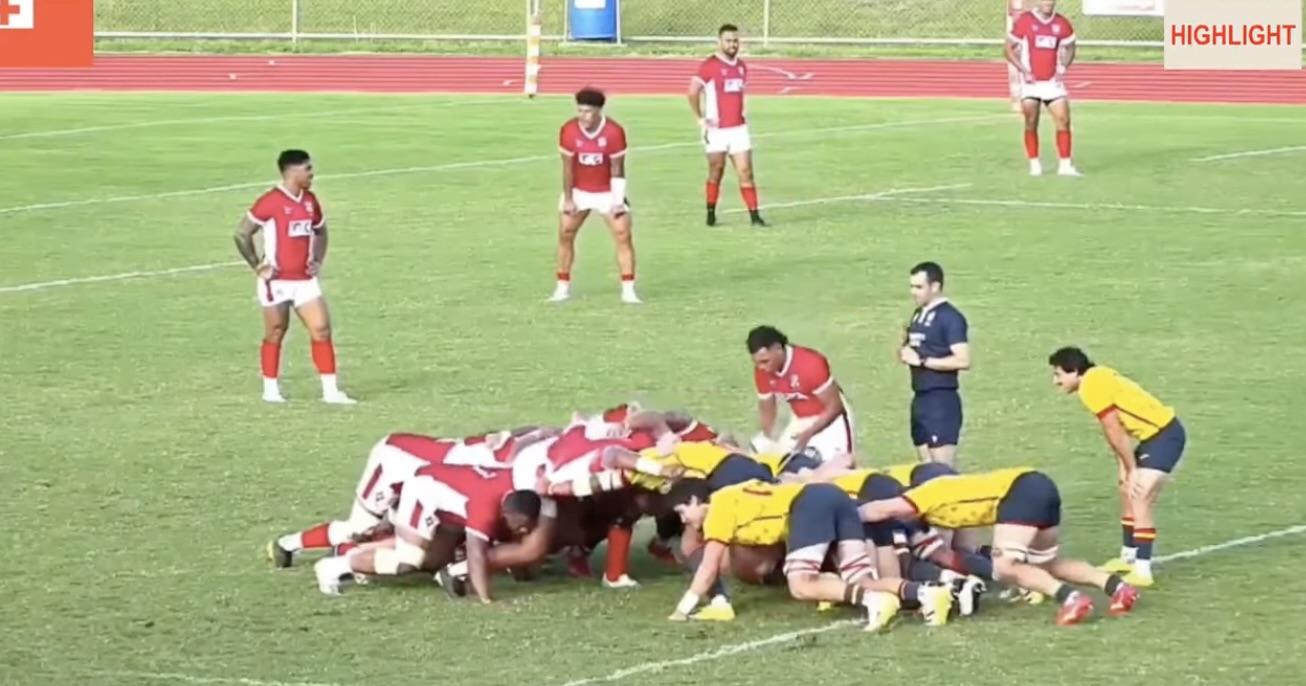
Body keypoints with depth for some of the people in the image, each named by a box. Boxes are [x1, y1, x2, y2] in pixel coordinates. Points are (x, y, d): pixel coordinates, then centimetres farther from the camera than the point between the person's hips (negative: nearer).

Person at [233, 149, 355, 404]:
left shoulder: (310, 201, 7)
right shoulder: (270, 202, -14)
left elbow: (320, 232, 24)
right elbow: (242, 234, -10)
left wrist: (318, 261, 10)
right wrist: (258, 266, -10)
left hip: (305, 280, 5)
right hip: (277, 281, -5)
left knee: (322, 330, -3)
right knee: (275, 333, 5)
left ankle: (330, 390, -1)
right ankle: (271, 389, 19)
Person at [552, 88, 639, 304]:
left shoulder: (614, 132, -21)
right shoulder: (568, 131, -17)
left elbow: (617, 170, -14)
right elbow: (568, 168, -9)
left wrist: (618, 200, -18)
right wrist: (568, 199, -8)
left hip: (607, 191, -2)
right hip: (579, 191, 2)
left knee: (623, 235, -10)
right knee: (565, 233, 0)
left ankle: (628, 289, -6)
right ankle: (562, 287, 11)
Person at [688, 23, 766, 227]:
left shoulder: (741, 66, 11)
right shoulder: (709, 66, -9)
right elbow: (693, 92, -13)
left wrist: (741, 114, 13)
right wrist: (700, 119, -14)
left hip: (739, 128, 5)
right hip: (717, 130, -5)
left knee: (746, 172, -2)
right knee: (716, 173, 5)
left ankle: (754, 216, -4)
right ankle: (711, 214, 19)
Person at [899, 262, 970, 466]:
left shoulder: (950, 317, -13)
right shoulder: (918, 315, 14)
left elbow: (963, 361, -20)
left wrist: (922, 361, -19)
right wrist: (905, 353, 1)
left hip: (942, 399, -9)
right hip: (920, 397, 9)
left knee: (943, 466, -11)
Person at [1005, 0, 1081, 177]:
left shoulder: (1062, 24, 3)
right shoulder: (1024, 21, -5)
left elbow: (1069, 48, 17)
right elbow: (1010, 49, 0)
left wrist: (1063, 67, -1)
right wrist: (1023, 70, -12)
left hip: (1053, 82, 2)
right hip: (1031, 82, -2)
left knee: (1064, 120, -7)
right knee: (1031, 124, 0)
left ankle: (1065, 165, -2)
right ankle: (1034, 164, 11)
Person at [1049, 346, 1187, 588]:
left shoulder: (1092, 386, -18)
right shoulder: (1097, 378, 10)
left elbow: (1115, 432, -17)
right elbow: (1117, 431, 14)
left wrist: (1132, 469, -11)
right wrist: (1124, 467, 11)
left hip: (1165, 435, -11)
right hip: (1155, 434, 11)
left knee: (1140, 498, -18)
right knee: (1128, 491, 22)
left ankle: (1142, 572, -20)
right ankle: (1129, 557, 37)